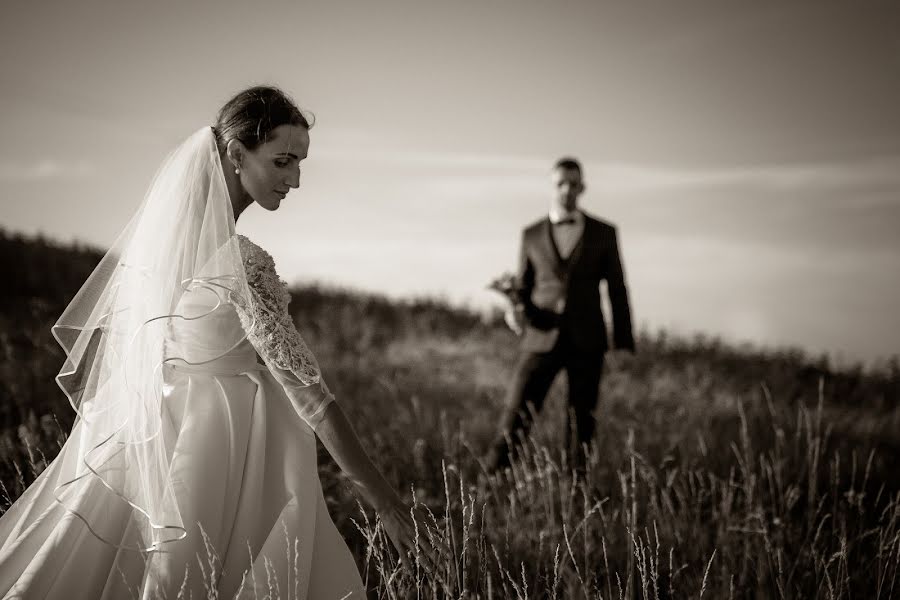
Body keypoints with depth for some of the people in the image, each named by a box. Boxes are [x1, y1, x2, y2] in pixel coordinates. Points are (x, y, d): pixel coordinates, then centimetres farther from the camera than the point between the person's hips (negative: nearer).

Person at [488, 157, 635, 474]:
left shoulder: (603, 233, 6)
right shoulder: (532, 234, 9)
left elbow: (617, 292, 7)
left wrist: (624, 346, 2)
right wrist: (516, 309, -9)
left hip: (586, 341, 0)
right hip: (542, 339, 0)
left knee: (582, 427, 2)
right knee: (515, 420, -10)